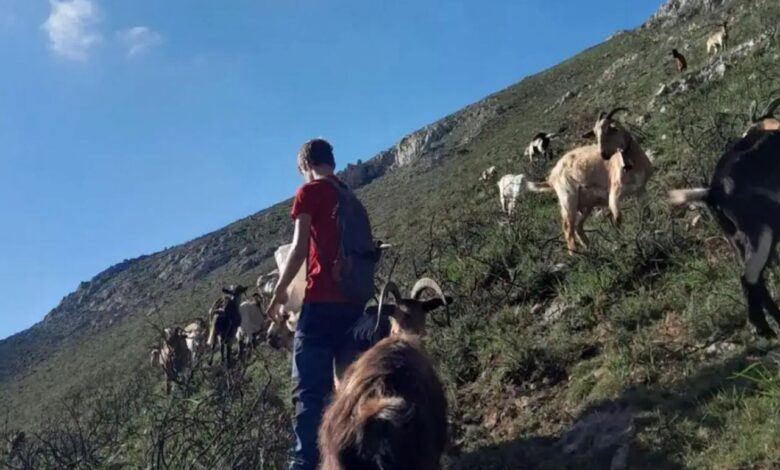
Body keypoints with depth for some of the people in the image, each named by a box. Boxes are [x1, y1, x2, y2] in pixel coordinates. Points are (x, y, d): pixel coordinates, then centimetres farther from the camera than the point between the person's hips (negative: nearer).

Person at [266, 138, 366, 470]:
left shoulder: (309, 192, 0)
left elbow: (300, 248, -6)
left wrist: (279, 290, 4)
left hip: (322, 301, -7)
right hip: (355, 300, 7)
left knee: (309, 388, -5)